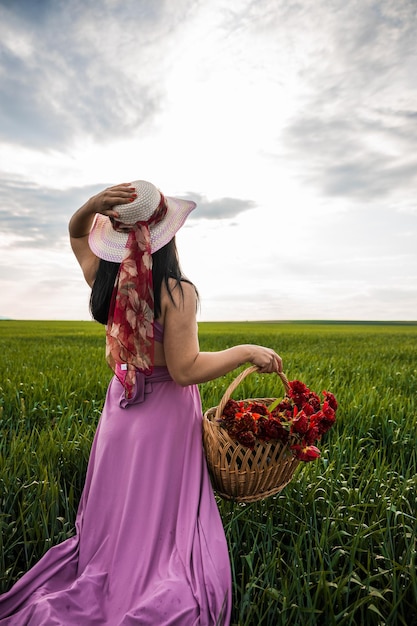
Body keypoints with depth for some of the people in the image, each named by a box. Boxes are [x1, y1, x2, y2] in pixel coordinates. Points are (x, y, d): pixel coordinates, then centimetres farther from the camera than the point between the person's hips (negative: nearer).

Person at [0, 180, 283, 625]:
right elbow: (185, 370, -22)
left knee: (117, 519, 25)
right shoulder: (177, 291, -22)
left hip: (121, 407, 6)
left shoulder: (106, 280, -5)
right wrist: (248, 351, -13)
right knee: (160, 524, 13)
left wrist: (93, 206, -7)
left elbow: (76, 232, 14)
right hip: (165, 413, -6)